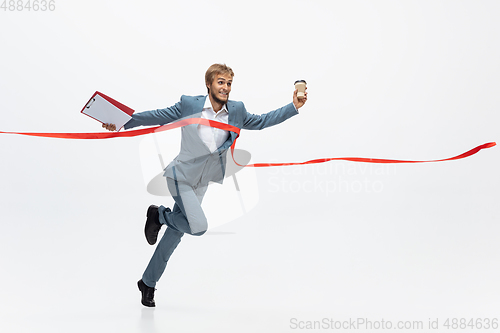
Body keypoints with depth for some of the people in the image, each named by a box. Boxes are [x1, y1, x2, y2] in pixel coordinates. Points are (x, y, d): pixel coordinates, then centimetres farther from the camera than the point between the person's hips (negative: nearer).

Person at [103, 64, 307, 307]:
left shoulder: (236, 111, 0)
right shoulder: (189, 105, -10)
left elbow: (261, 121, 10)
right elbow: (158, 116, -3)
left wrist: (294, 107, 2)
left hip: (201, 182, 5)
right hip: (181, 175, -5)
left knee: (176, 234, 11)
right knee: (198, 227, -22)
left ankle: (148, 282, 27)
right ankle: (159, 214, 9)